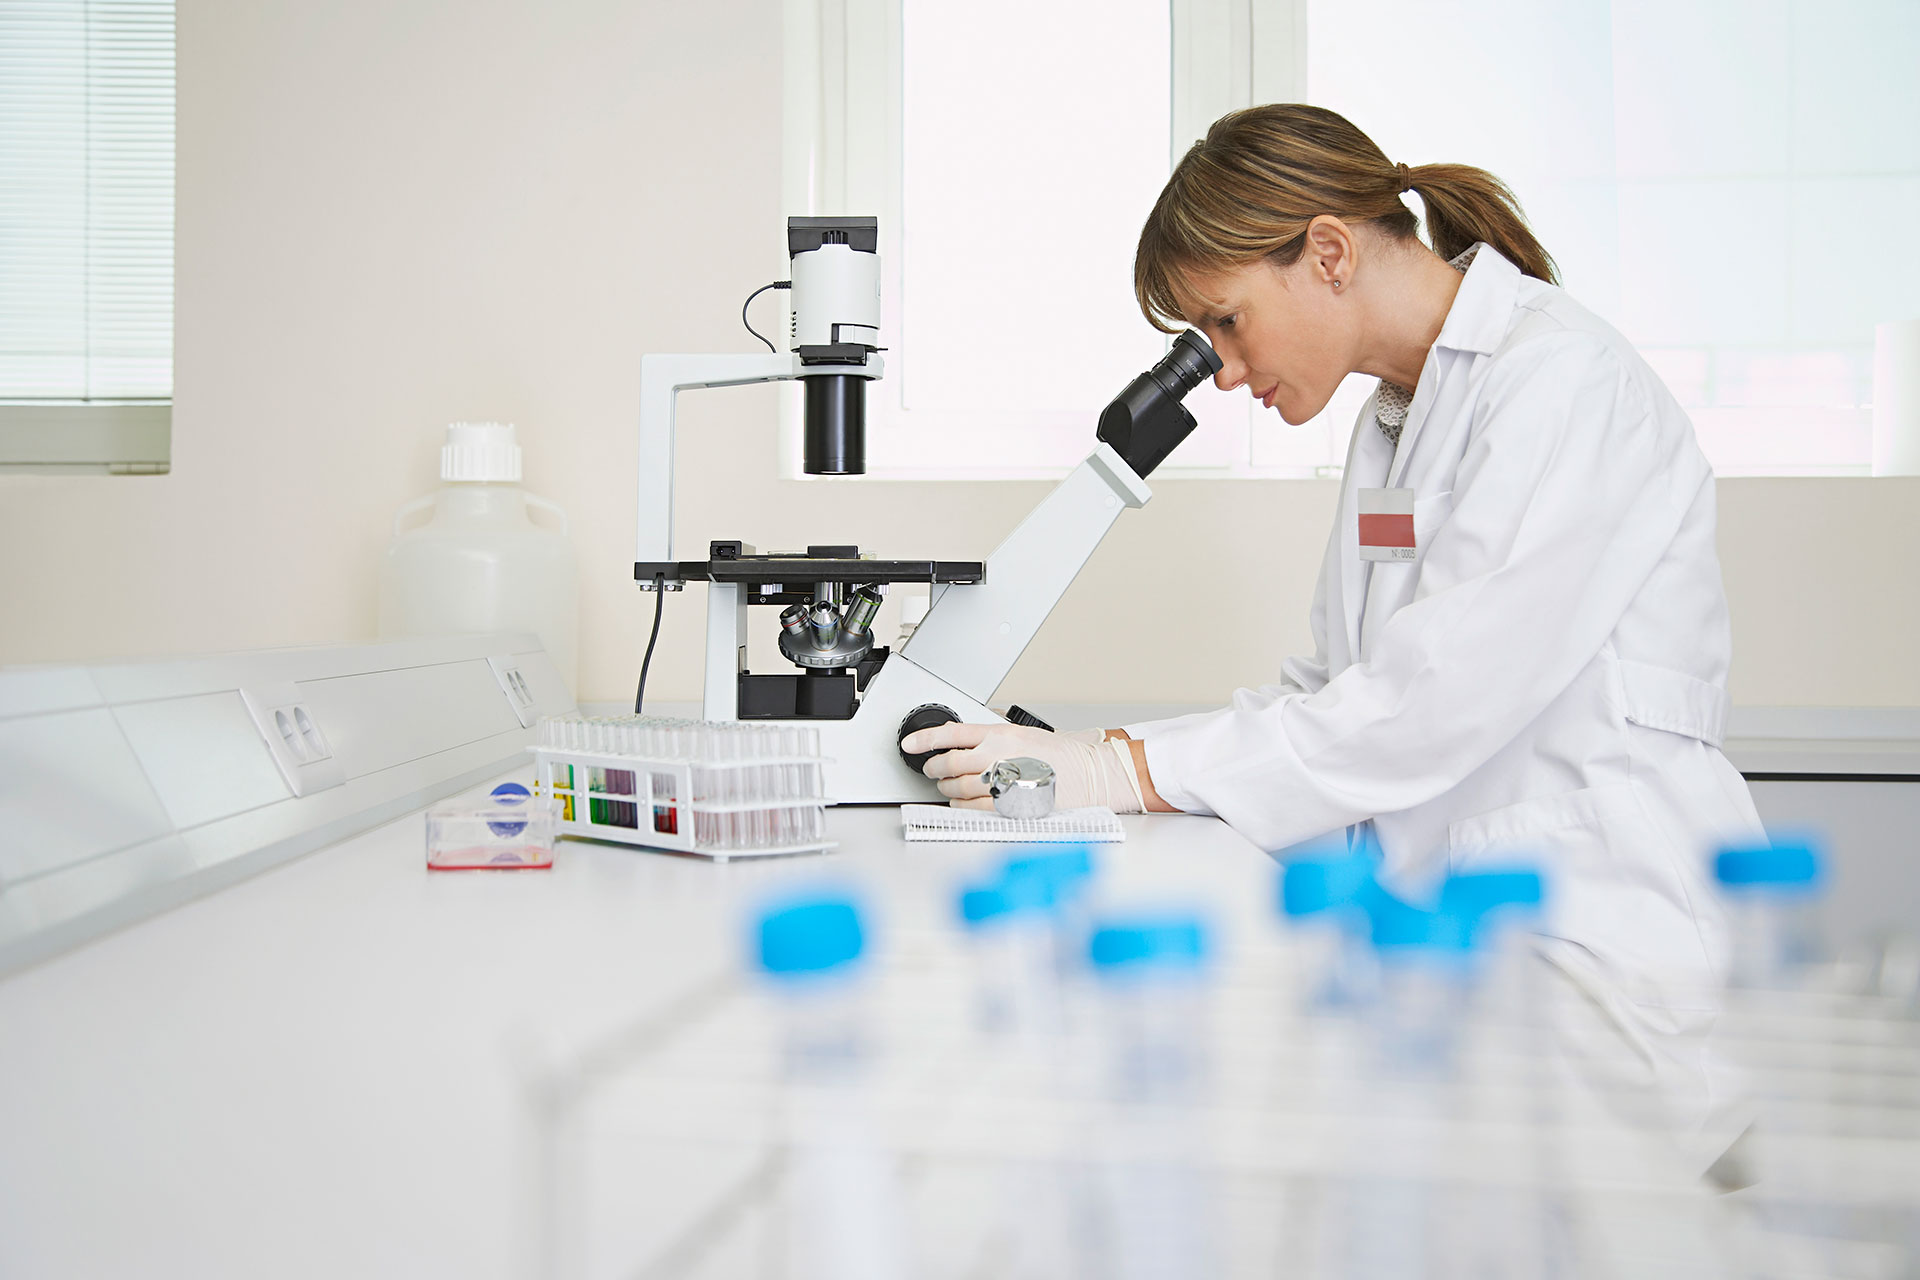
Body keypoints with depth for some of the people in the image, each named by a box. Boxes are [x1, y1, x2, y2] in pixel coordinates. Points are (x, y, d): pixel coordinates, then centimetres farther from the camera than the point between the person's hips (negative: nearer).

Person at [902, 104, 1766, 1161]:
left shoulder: (1562, 380, -13)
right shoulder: (1396, 417, 15)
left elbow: (1436, 700, -22)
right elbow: (1335, 690, 12)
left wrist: (1125, 772, -19)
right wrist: (1085, 754, 0)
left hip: (1595, 939, -7)